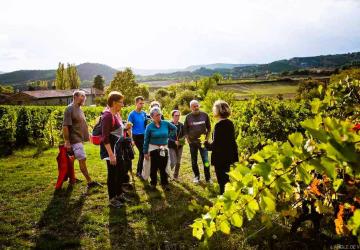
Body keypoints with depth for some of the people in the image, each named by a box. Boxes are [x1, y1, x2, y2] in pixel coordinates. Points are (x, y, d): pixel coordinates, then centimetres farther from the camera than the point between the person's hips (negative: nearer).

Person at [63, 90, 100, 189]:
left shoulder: (79, 109, 13)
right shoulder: (70, 109, -13)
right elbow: (65, 126, -17)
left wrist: (87, 135, 16)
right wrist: (67, 142, -19)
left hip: (80, 139, 9)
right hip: (75, 139, -9)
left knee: (73, 158, 17)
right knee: (82, 159, -8)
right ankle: (90, 182, -4)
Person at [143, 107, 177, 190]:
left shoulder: (165, 123, -3)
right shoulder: (149, 127, -9)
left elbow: (174, 128, 15)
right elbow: (146, 140, -5)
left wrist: (168, 136, 6)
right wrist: (145, 152, -5)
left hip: (164, 149, 2)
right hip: (154, 149, -2)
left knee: (163, 167, 8)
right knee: (154, 167, 6)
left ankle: (164, 183, 19)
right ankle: (153, 183, 21)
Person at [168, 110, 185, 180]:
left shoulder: (181, 125, 4)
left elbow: (183, 135, 11)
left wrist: (183, 140, -9)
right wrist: (174, 141, -23)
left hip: (180, 146, 4)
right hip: (171, 146, -4)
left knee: (178, 162, 9)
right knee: (173, 162, -10)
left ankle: (176, 176, 26)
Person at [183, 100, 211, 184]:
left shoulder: (204, 115, -2)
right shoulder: (188, 117, -1)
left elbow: (208, 127, 7)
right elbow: (185, 129, 7)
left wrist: (207, 137, 2)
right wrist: (187, 139, 0)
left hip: (203, 141, -1)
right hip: (192, 142, 1)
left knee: (206, 161, -2)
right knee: (194, 161, 10)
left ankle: (208, 178, 8)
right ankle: (196, 176, 27)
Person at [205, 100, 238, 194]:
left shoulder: (219, 125, -21)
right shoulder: (230, 123, 3)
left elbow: (215, 145, -20)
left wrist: (206, 144, -3)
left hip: (221, 158, -8)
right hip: (228, 156, 8)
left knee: (222, 181, 4)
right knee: (226, 179, 22)